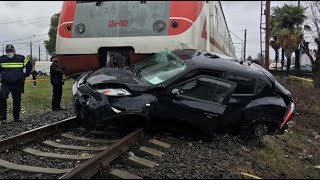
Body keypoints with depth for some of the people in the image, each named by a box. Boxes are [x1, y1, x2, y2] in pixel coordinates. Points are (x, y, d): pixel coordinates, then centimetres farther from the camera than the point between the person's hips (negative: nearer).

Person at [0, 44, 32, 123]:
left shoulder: (21, 58, -1)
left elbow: (29, 65, 14)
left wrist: (26, 74, 11)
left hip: (18, 84, 0)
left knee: (17, 101, 5)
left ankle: (16, 117, 18)